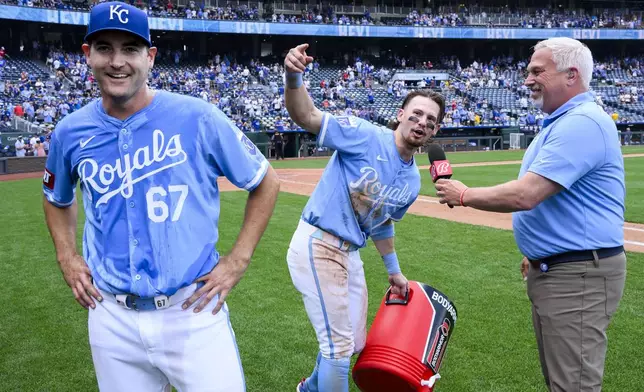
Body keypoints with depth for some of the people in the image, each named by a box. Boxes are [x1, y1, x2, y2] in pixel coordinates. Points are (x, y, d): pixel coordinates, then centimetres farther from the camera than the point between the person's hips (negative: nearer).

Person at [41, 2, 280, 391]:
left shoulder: (197, 117, -10)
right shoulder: (70, 132, 1)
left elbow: (266, 182, 1)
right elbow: (57, 199, 23)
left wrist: (238, 260, -5)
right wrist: (67, 258, 8)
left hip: (193, 313, -3)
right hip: (111, 319, 4)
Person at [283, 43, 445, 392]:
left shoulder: (412, 181, 7)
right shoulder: (366, 136, -15)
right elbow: (306, 116, -24)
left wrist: (393, 269, 29)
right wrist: (293, 77, -43)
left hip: (350, 254, 9)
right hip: (317, 246, -9)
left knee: (353, 342, 22)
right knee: (339, 345, -3)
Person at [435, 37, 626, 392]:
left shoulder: (582, 123, -21)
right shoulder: (562, 122, 14)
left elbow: (525, 195, -28)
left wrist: (464, 196, -13)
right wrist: (538, 253, 24)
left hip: (579, 276, -11)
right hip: (551, 269, 11)